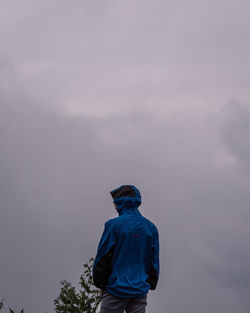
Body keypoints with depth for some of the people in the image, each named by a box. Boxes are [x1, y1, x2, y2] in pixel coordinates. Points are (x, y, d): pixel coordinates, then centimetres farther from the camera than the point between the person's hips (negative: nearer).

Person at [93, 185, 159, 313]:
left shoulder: (114, 224, -7)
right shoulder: (151, 227, 8)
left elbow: (102, 258, -6)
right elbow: (154, 261, 10)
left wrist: (100, 284, 4)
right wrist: (150, 285, 16)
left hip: (117, 289, -4)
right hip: (140, 291, 5)